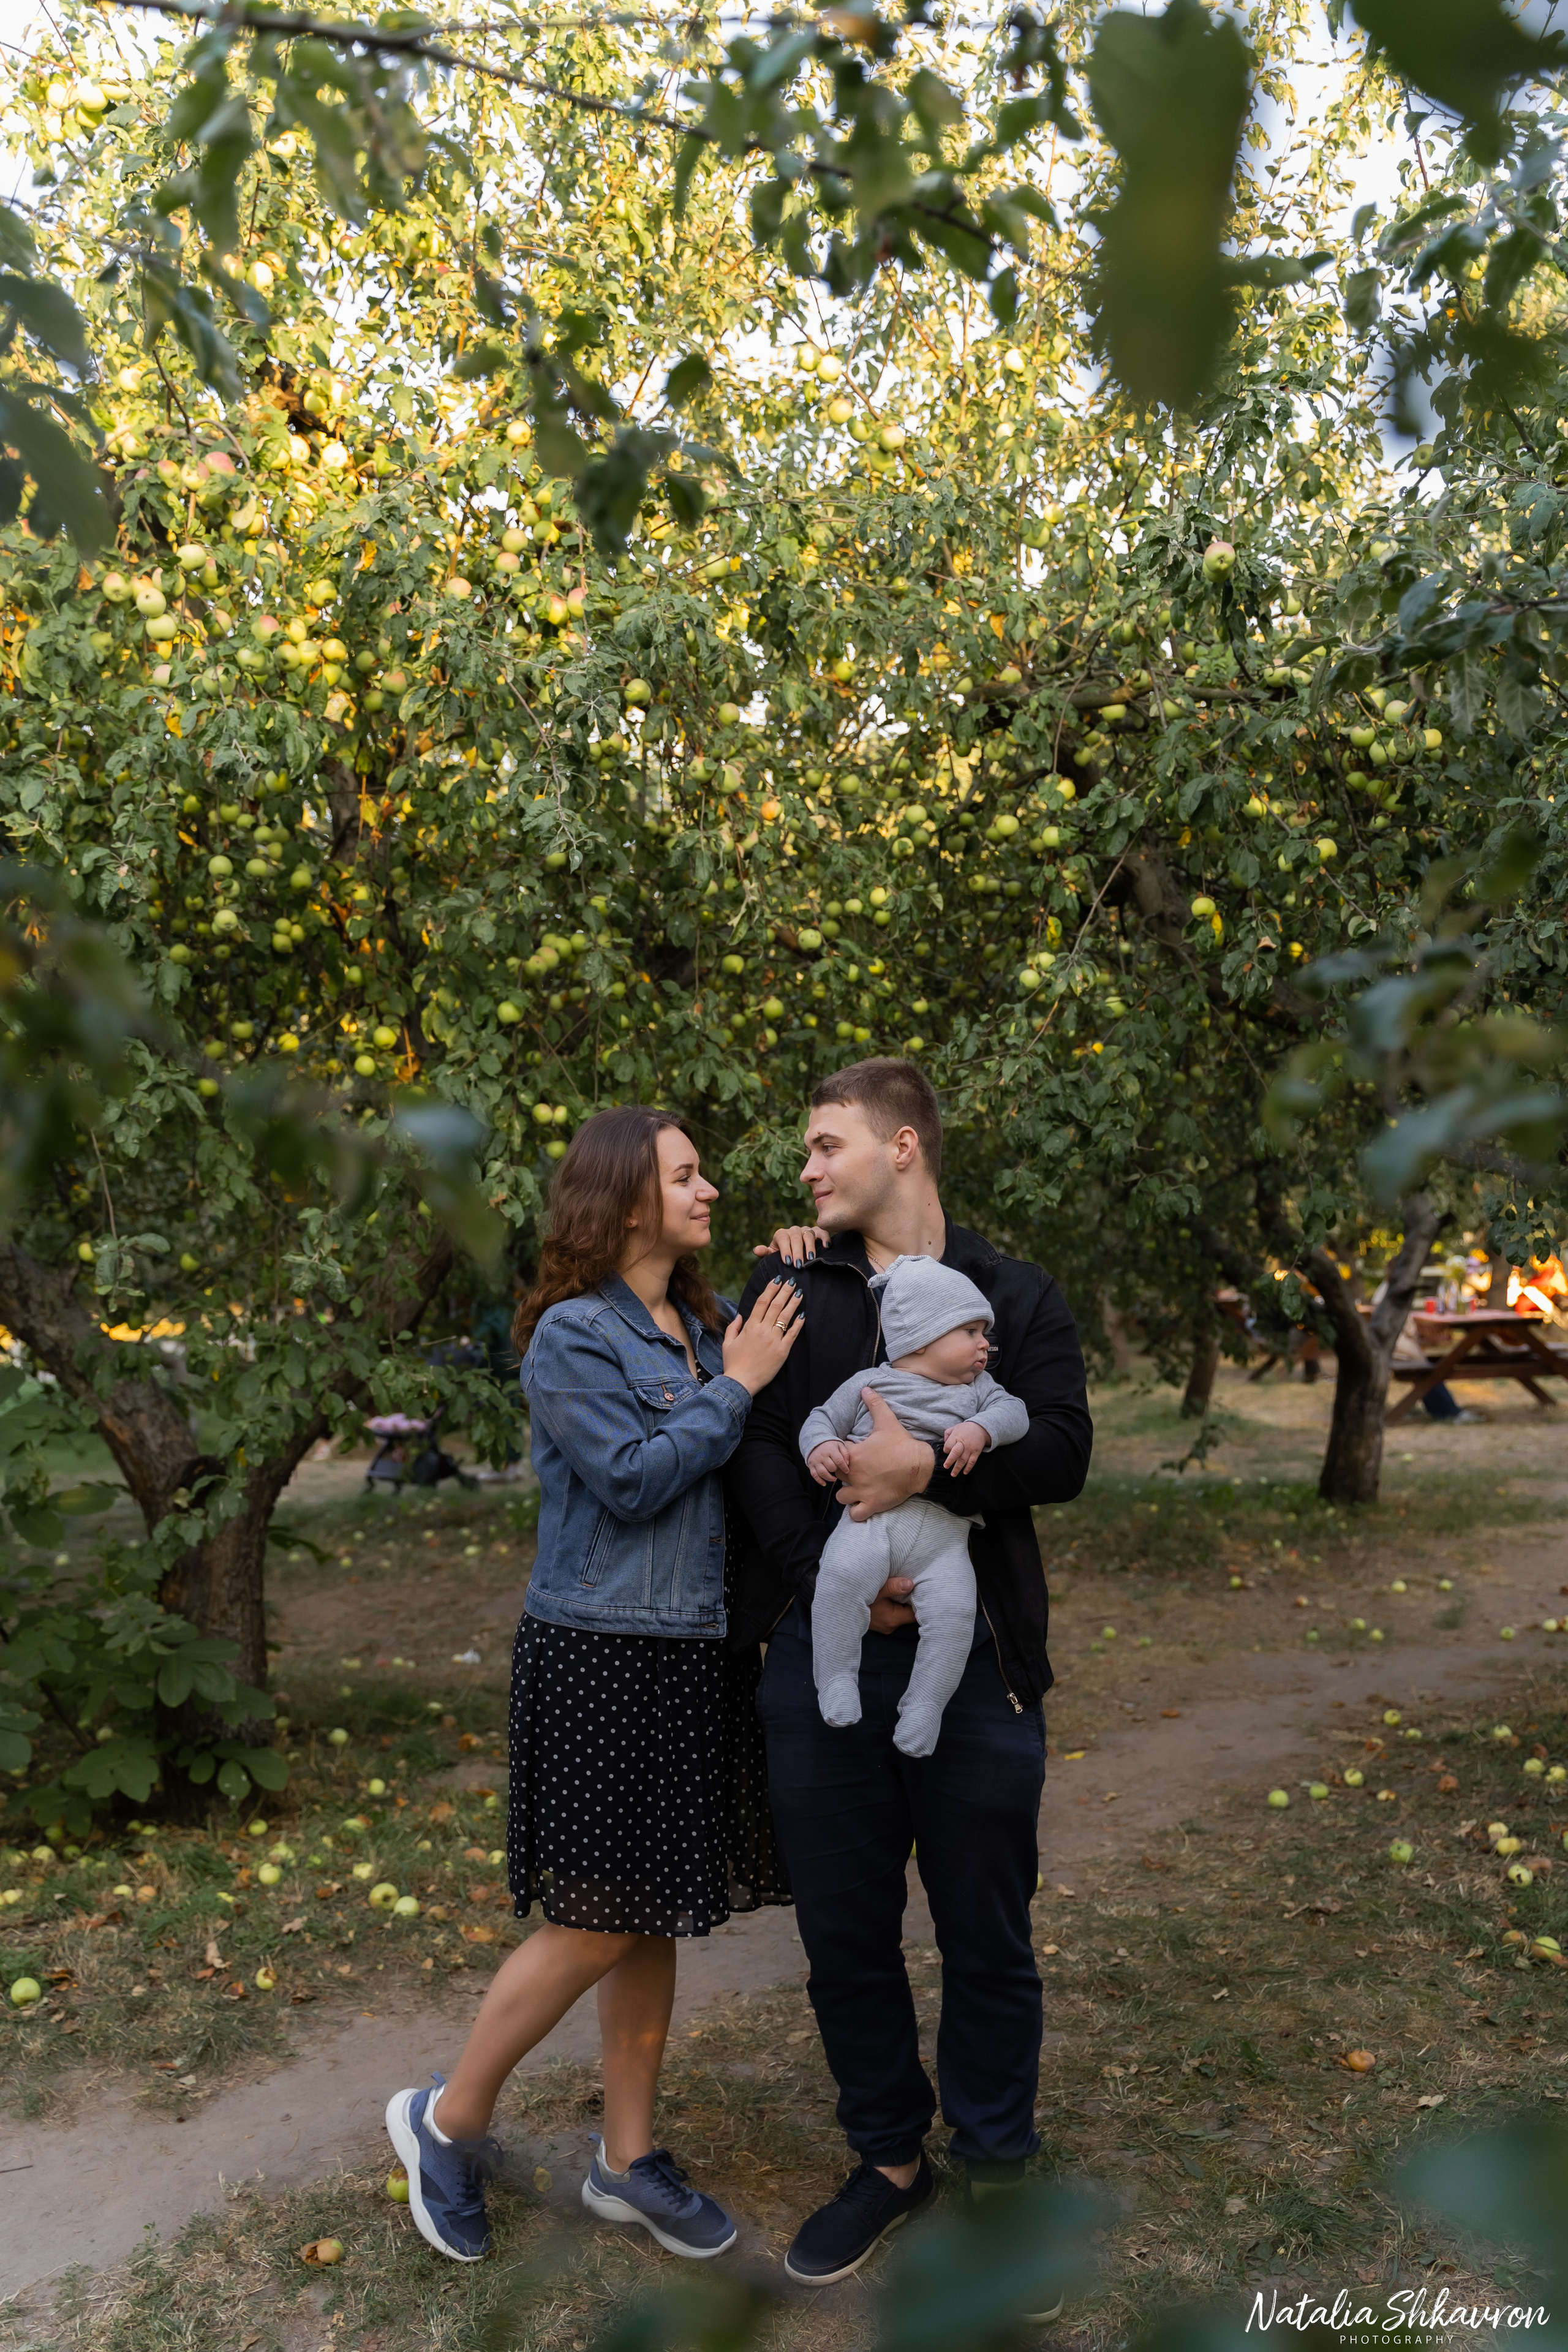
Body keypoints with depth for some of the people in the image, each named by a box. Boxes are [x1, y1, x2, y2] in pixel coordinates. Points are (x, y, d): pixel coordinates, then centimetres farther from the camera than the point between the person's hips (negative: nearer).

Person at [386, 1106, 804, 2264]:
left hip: (697, 1656, 7)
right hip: (602, 1656, -7)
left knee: (657, 1914, 14)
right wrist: (735, 1386, -12)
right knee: (601, 1921, 1)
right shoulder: (571, 1334, -12)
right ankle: (449, 2121, 23)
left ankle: (629, 2156, 30)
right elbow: (633, 1479, -18)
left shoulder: (706, 1326, 9)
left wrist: (795, 1296, -3)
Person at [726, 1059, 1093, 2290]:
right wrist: (827, 1573, -16)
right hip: (820, 1653, 2)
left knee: (987, 1936, 10)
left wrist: (928, 1468, -22)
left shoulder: (1018, 1296, 4)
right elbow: (752, 1447, -4)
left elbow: (1064, 1450, -9)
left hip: (973, 1657, -1)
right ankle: (889, 2160, 34)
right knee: (845, 1932, 13)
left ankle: (995, 2168, 32)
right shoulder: (789, 1286, 6)